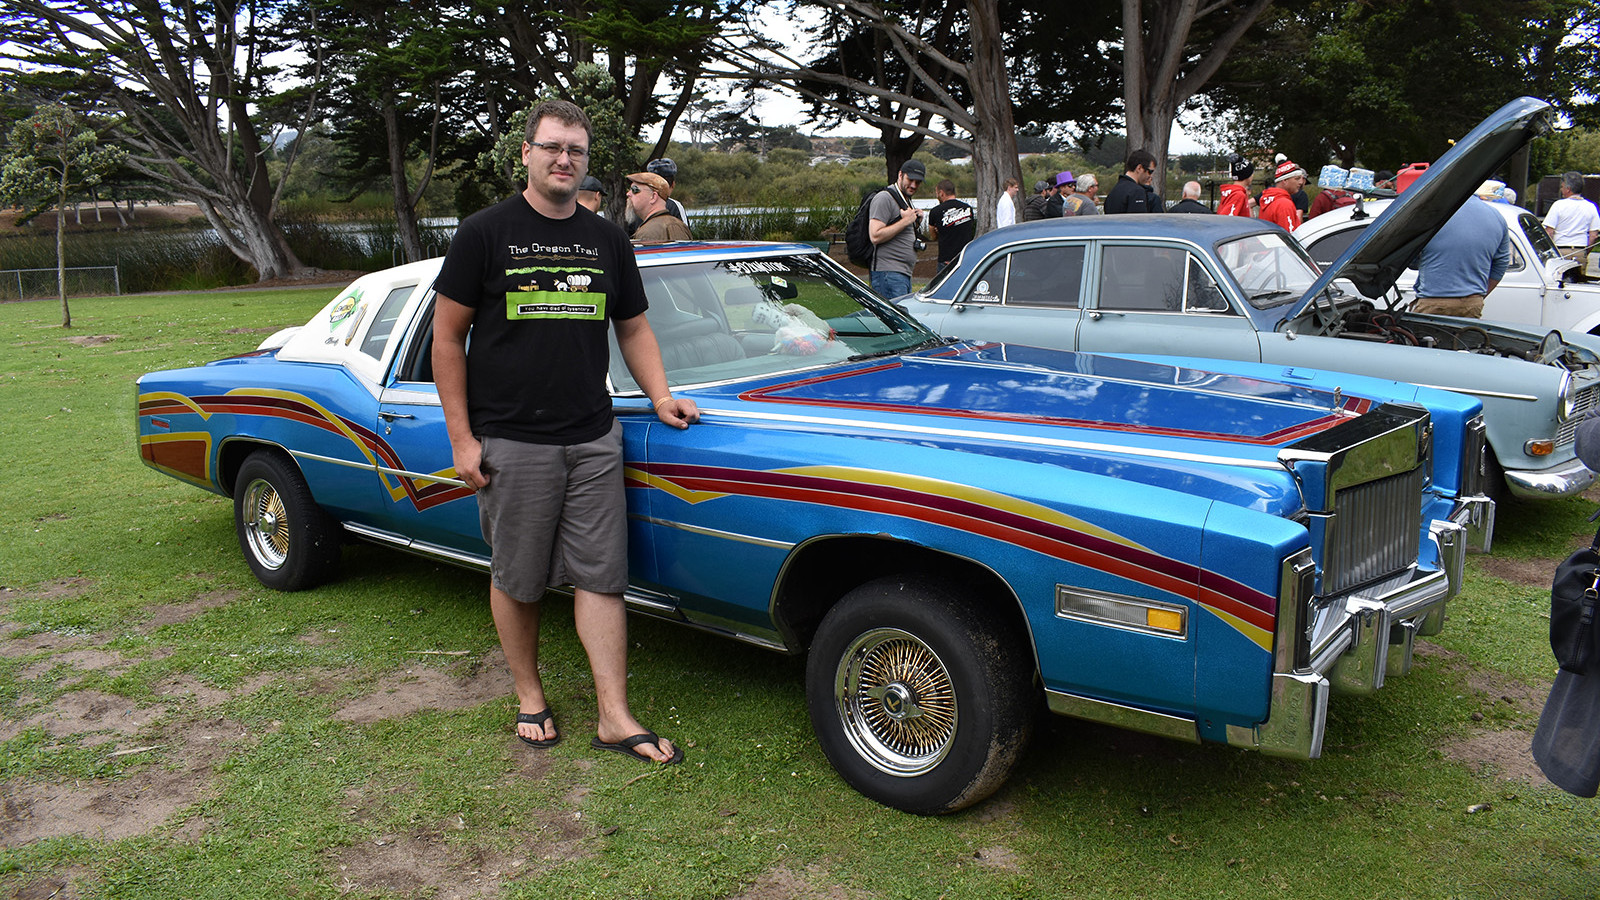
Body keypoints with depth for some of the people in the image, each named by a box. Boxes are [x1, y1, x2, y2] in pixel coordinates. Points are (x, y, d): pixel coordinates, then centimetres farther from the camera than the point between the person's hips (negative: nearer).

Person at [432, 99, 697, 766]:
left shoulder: (606, 239, 11)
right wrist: (461, 438, -8)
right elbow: (447, 338, -3)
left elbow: (633, 328, 19)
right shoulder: (486, 233, -3)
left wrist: (660, 396, 4)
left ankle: (615, 717, 8)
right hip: (510, 442, -3)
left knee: (601, 577, 2)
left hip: (593, 439, 3)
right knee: (518, 579, 8)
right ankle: (529, 697, 27)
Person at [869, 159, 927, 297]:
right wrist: (905, 221, -15)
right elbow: (875, 236, -20)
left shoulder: (907, 201, 22)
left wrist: (916, 221, 10)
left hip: (905, 274, 10)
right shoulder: (884, 198, -9)